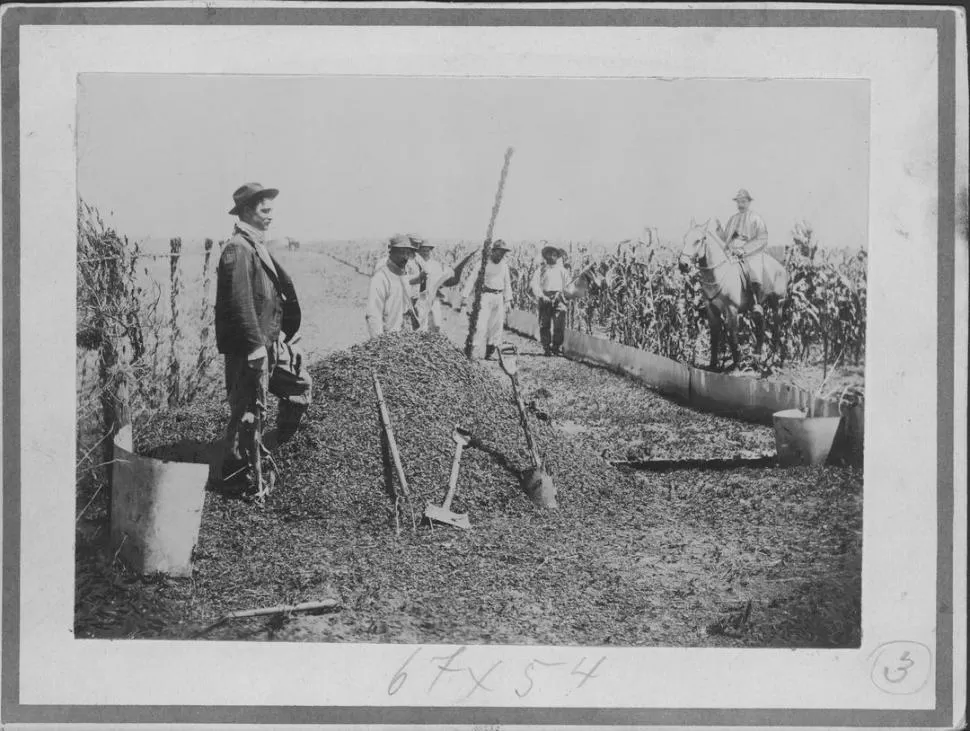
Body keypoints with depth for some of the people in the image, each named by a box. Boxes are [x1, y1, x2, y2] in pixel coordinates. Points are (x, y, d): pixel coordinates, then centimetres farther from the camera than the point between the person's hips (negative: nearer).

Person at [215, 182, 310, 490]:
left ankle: (281, 444, 30)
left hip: (268, 342, 10)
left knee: (299, 384, 17)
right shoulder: (238, 249, -17)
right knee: (246, 409, -2)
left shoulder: (258, 247, 15)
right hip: (247, 346, -10)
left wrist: (279, 337, 17)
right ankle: (235, 471, 9)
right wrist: (256, 346, -24)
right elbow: (240, 302, -23)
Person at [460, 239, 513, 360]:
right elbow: (471, 279, -8)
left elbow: (507, 283, 21)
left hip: (499, 297, 6)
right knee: (481, 325, -15)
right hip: (485, 295, -6)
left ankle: (490, 353, 14)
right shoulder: (484, 263, -7)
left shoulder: (504, 264, 12)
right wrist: (465, 297, -14)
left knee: (497, 326, 5)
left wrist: (508, 300, 15)